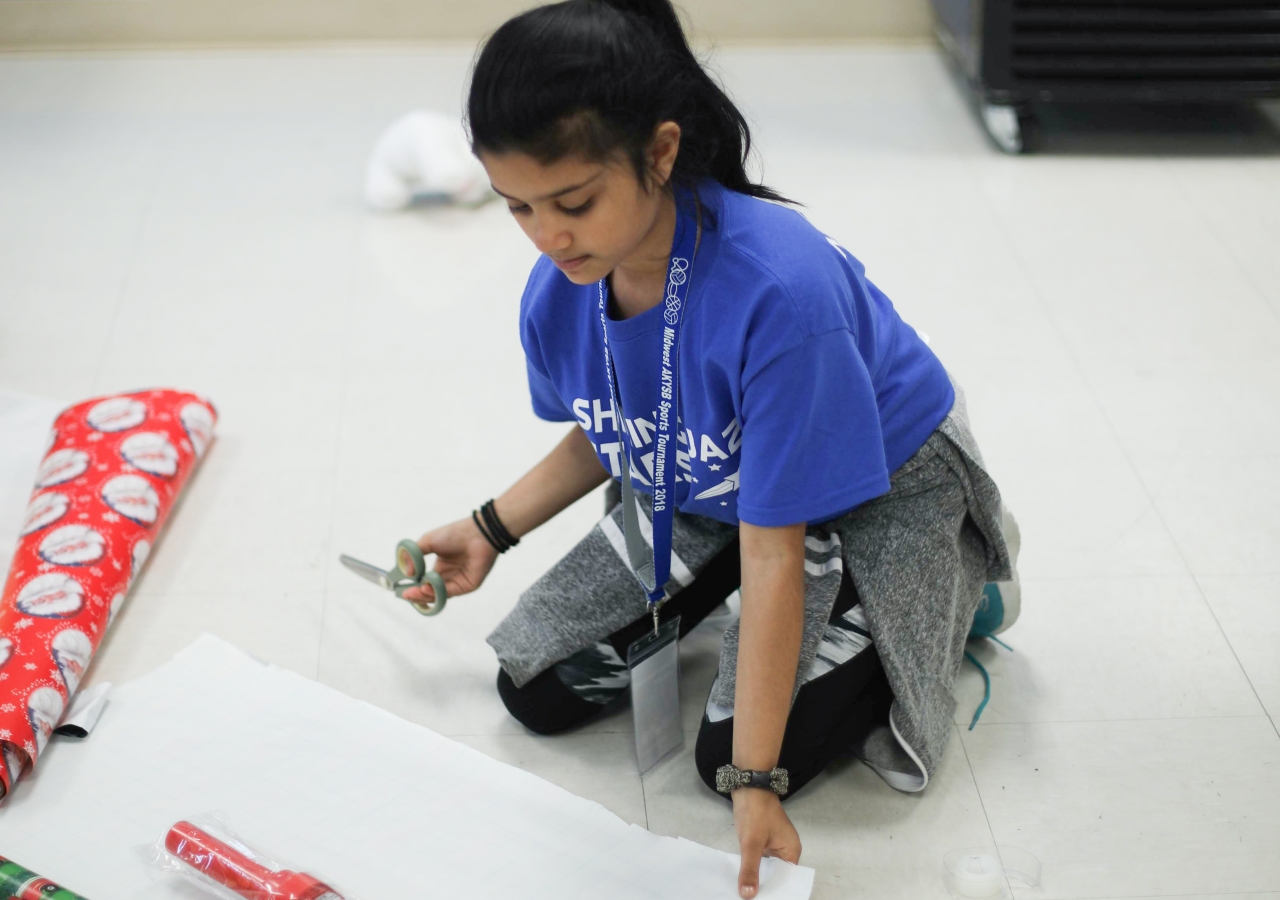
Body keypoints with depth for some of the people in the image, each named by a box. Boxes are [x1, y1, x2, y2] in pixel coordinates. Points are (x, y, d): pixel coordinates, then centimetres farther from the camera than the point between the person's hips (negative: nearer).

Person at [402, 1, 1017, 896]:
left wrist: (755, 781, -33)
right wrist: (490, 530, 2)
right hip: (698, 489, 6)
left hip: (880, 481, -6)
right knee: (537, 691, -1)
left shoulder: (779, 287, -41)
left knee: (733, 751, -16)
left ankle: (961, 575, 6)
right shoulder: (558, 294, -20)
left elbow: (772, 552, -36)